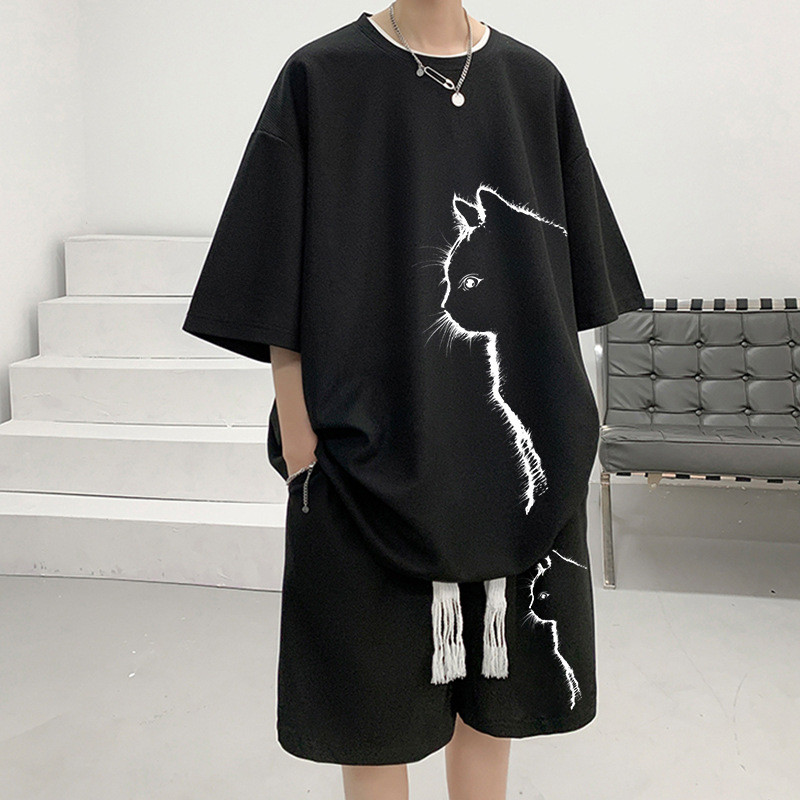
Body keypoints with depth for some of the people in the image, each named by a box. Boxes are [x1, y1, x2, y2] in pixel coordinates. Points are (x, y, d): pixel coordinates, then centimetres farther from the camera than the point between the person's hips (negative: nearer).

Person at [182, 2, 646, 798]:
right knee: (377, 699, 10)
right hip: (373, 451, -3)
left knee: (493, 684, 15)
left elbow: (568, 278, 11)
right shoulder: (321, 78, -2)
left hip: (516, 448, 4)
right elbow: (282, 294, -5)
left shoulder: (533, 81, 7)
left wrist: (566, 422, 7)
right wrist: (300, 454, -9)